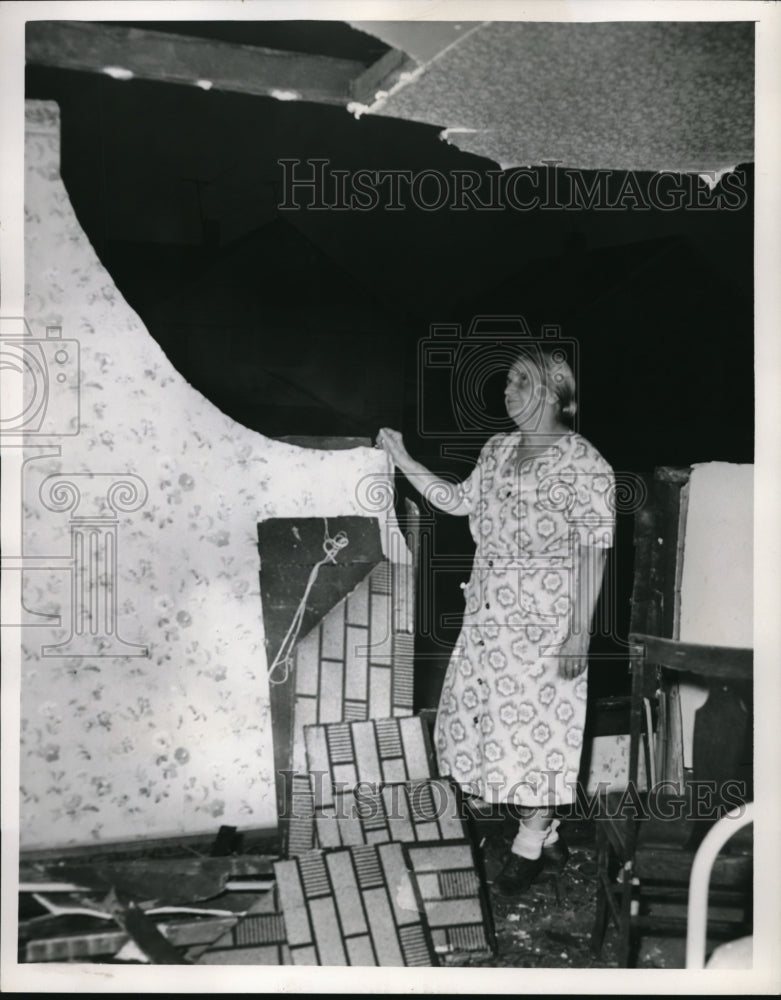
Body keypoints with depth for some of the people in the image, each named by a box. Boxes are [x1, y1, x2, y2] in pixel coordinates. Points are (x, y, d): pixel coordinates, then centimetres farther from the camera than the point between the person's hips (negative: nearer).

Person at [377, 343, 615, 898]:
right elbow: (459, 500, 17)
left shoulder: (583, 463, -12)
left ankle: (529, 844, 20)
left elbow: (592, 550, -14)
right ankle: (545, 831, 29)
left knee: (538, 727, 2)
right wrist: (403, 459, 10)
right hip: (488, 617, 7)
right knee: (493, 721, 11)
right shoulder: (498, 448, 10)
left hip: (544, 622, -7)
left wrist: (580, 630, -17)